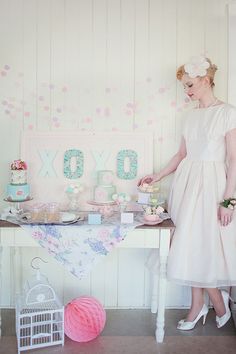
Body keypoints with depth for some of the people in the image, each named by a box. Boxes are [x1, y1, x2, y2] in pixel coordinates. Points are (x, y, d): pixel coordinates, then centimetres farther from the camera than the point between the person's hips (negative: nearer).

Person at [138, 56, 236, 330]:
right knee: (192, 247, 8)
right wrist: (157, 177, 12)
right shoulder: (191, 115, 12)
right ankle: (198, 305, 23)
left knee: (201, 245, -3)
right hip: (186, 182, 6)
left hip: (210, 184, -6)